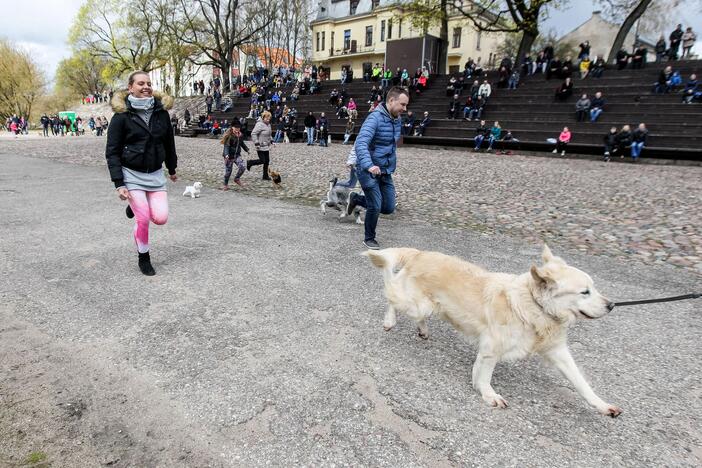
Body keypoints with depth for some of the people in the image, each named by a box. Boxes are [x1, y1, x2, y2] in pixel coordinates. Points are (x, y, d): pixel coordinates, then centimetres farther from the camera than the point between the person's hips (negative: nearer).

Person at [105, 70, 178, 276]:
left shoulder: (161, 112, 2)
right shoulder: (122, 115, -8)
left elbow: (169, 142, 15)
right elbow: (112, 152, -7)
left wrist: (172, 169, 22)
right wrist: (119, 184, -14)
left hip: (155, 174, 3)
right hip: (132, 174, -3)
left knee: (161, 218, -8)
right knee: (143, 219, -7)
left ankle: (137, 206, 27)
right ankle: (144, 258, 18)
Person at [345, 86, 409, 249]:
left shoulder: (397, 120, 7)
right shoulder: (375, 118, -20)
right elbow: (361, 144, -33)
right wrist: (369, 165, -47)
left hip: (386, 172, 8)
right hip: (368, 170, -8)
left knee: (388, 208, 7)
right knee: (375, 207, -7)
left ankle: (357, 199, 30)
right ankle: (369, 238, 19)